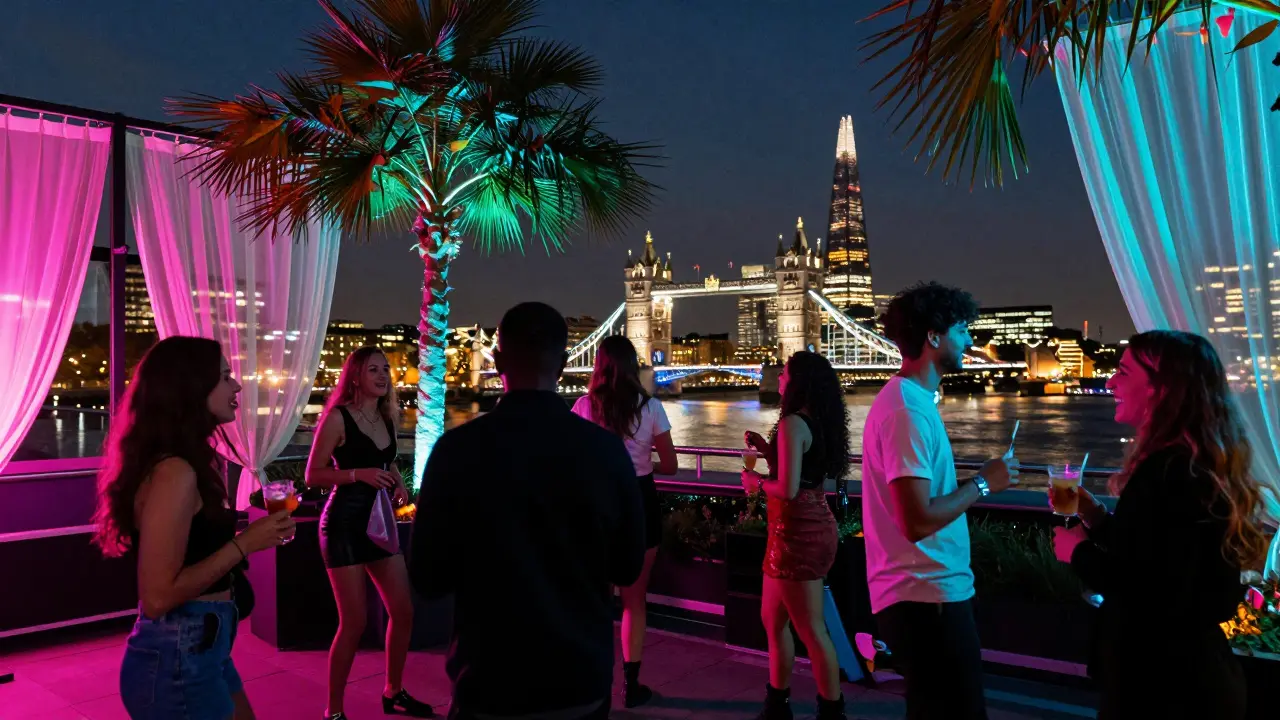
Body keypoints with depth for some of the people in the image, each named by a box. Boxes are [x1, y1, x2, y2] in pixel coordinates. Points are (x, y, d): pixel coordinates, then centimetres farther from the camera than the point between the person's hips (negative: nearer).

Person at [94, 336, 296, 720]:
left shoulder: (187, 464, 7)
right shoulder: (174, 472, -22)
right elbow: (158, 596, -25)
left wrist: (254, 525, 8)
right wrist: (245, 542, -19)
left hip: (201, 648, 9)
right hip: (177, 659, -9)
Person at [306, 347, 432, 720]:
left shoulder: (387, 417, 9)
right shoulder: (337, 417, -10)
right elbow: (313, 474, -11)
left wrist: (398, 481, 4)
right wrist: (357, 474, -23)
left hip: (380, 521, 7)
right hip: (344, 523, -7)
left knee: (403, 611, 9)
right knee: (354, 622, -5)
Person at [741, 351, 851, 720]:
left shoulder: (793, 424, -18)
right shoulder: (816, 422, 10)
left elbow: (787, 490, -24)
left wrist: (756, 482, -6)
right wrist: (766, 449, 13)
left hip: (799, 533, -10)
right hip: (811, 528, 10)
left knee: (811, 630, 2)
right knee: (773, 619, 20)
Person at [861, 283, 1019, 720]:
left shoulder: (908, 399, 12)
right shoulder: (907, 411, -20)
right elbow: (918, 521, -25)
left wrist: (977, 482, 11)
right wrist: (983, 483, -14)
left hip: (925, 592, 10)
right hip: (927, 597, -10)